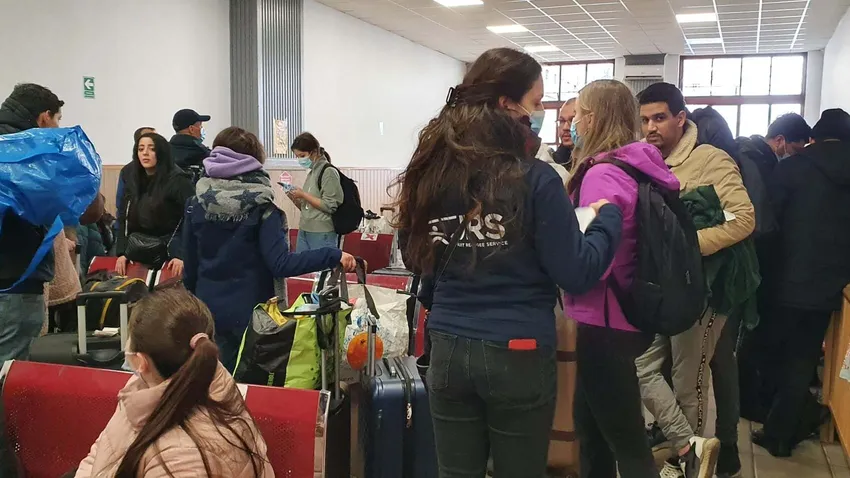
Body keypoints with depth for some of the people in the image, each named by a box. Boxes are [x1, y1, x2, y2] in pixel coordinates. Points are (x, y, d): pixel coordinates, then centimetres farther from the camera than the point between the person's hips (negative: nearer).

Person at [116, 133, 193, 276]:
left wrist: (183, 255, -21)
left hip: (171, 253, -5)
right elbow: (123, 220, 12)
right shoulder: (132, 182, 12)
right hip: (139, 253, 6)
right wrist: (122, 253, 2)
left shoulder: (178, 181, -8)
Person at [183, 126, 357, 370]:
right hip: (248, 313, -4)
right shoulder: (260, 207, -14)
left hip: (208, 311, 4)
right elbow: (281, 265, -24)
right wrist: (333, 256, -22)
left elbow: (190, 264, 4)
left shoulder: (196, 204, -2)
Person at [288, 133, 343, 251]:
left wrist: (303, 195, -14)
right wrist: (295, 198, 0)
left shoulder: (329, 172, -9)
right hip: (304, 232, 8)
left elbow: (330, 206, -16)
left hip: (322, 235, -8)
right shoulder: (311, 173, 14)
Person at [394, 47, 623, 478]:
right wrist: (609, 216, 2)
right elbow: (577, 276, -12)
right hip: (519, 354, -4)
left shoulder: (433, 173, -2)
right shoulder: (535, 180, -15)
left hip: (448, 350, 4)